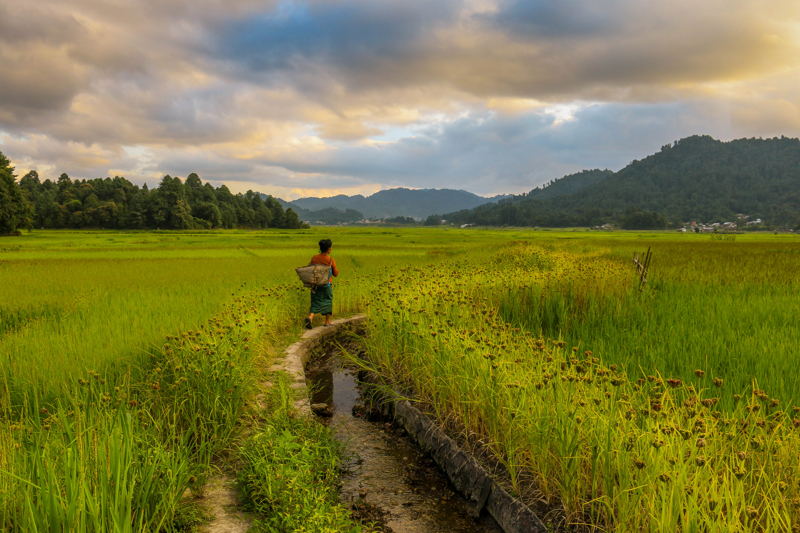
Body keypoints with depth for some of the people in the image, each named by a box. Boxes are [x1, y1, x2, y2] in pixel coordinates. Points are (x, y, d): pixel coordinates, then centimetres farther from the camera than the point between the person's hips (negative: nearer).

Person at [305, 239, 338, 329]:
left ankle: (310, 317, -21)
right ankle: (327, 322, 23)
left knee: (315, 303, 6)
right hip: (327, 285, -2)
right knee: (328, 302, 16)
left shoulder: (314, 258, -3)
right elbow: (335, 273, -2)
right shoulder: (331, 260, -12)